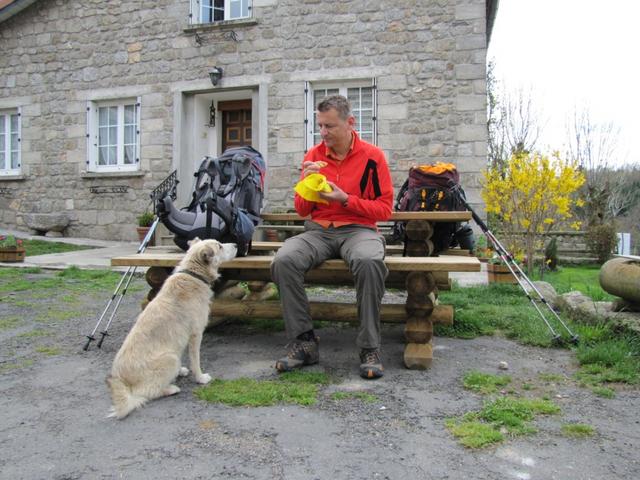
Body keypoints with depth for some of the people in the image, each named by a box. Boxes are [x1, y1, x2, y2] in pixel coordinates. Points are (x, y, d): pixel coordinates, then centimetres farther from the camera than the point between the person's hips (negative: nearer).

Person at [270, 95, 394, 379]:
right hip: (318, 230, 3)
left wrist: (345, 199, -13)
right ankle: (304, 342, -17)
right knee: (283, 260, -28)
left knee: (369, 261, -38)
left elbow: (384, 209, 0)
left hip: (358, 229, -3)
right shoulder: (313, 156, 9)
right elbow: (301, 211, 14)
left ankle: (370, 348, -23)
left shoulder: (372, 156, 1)